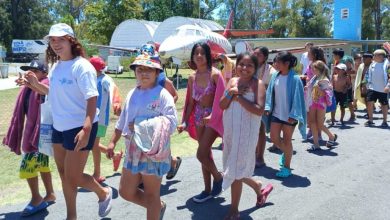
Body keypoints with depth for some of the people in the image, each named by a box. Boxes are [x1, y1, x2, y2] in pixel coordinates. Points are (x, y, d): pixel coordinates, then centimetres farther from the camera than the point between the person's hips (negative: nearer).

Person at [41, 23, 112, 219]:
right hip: (59, 127, 8)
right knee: (64, 175, 15)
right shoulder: (55, 66, 9)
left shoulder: (81, 66, -16)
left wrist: (86, 129, -32)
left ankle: (104, 193, 26)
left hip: (79, 128, -8)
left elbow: (92, 98, -24)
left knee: (73, 178, -3)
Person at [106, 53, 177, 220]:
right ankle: (159, 206, 38)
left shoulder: (162, 94, -13)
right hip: (133, 150, 7)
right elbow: (123, 120, 17)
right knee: (126, 192, 15)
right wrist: (113, 142, 16)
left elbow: (171, 122, -22)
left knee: (151, 194, 8)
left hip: (153, 151, -7)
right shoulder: (132, 94, 9)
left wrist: (141, 126, -21)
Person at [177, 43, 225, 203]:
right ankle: (208, 190, 24)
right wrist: (185, 122, 4)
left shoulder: (215, 74, -11)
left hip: (213, 117, -6)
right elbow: (190, 102, 8)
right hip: (199, 117, 6)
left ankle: (218, 177, 17)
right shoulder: (192, 78, 6)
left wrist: (213, 116, -20)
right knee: (205, 154, 12)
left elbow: (222, 98, -13)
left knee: (201, 154, -11)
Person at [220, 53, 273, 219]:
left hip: (246, 133, -7)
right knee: (234, 168, 18)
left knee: (235, 170, 0)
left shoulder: (258, 84, -10)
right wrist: (231, 92, -15)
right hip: (230, 131, 7)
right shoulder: (233, 81, 7)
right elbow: (222, 105, 1)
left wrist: (239, 98, -20)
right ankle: (258, 188, 44)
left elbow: (259, 110, -22)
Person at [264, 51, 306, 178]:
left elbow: (297, 97, -16)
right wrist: (267, 107, -3)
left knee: (287, 140, 4)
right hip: (276, 113, 5)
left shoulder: (294, 79, -15)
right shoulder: (275, 77, 2)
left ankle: (286, 167, 19)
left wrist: (293, 115, -19)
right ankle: (286, 152, 39)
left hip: (289, 115, -5)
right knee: (274, 138, 7)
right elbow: (270, 93, 7)